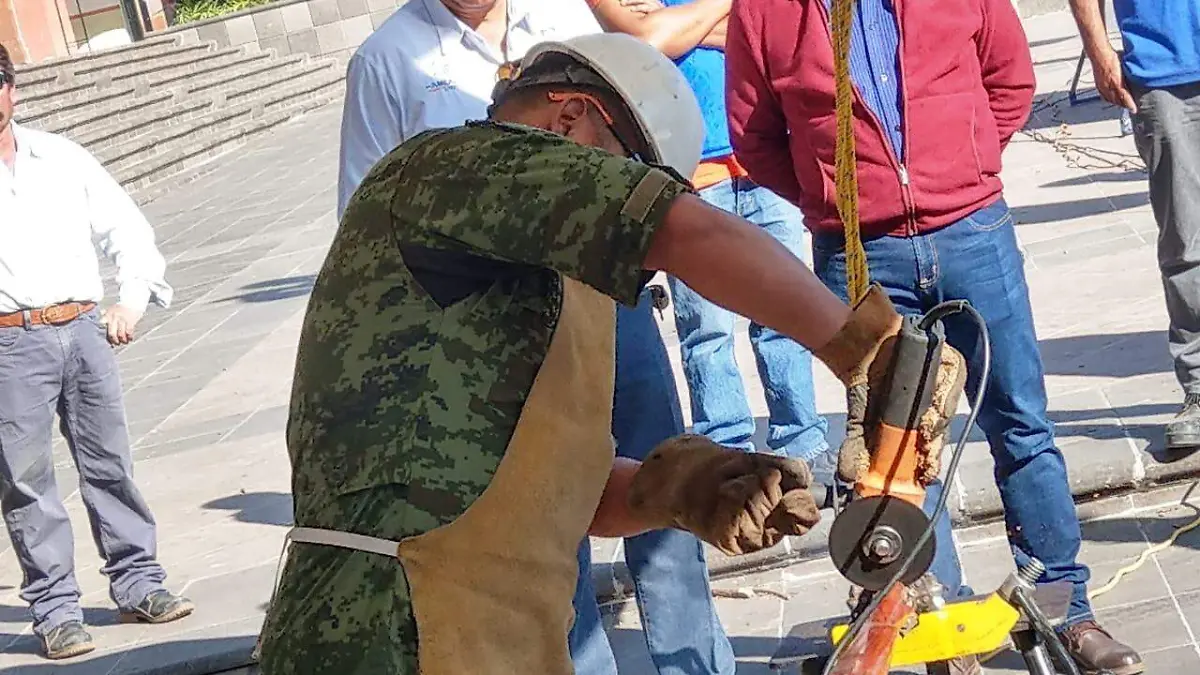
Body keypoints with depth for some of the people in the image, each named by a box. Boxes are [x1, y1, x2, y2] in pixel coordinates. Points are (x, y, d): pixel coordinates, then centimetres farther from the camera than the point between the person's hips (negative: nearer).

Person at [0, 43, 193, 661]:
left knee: (109, 463, 9)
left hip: (83, 328, 3)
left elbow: (128, 230, 13)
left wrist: (134, 297, 2)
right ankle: (55, 611, 7)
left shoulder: (62, 157, 11)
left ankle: (138, 584, 20)